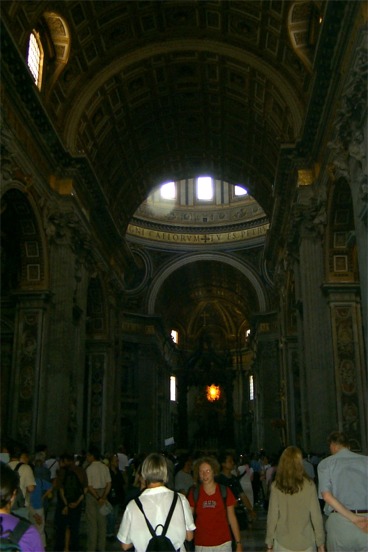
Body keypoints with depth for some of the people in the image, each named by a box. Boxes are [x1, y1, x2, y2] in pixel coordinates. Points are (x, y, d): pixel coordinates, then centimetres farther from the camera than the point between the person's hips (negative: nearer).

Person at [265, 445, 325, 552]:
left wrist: (269, 543, 7)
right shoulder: (309, 485, -8)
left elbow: (272, 516, -4)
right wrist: (320, 543, 7)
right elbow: (316, 516, -4)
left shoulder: (276, 487, -8)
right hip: (306, 543, 0)